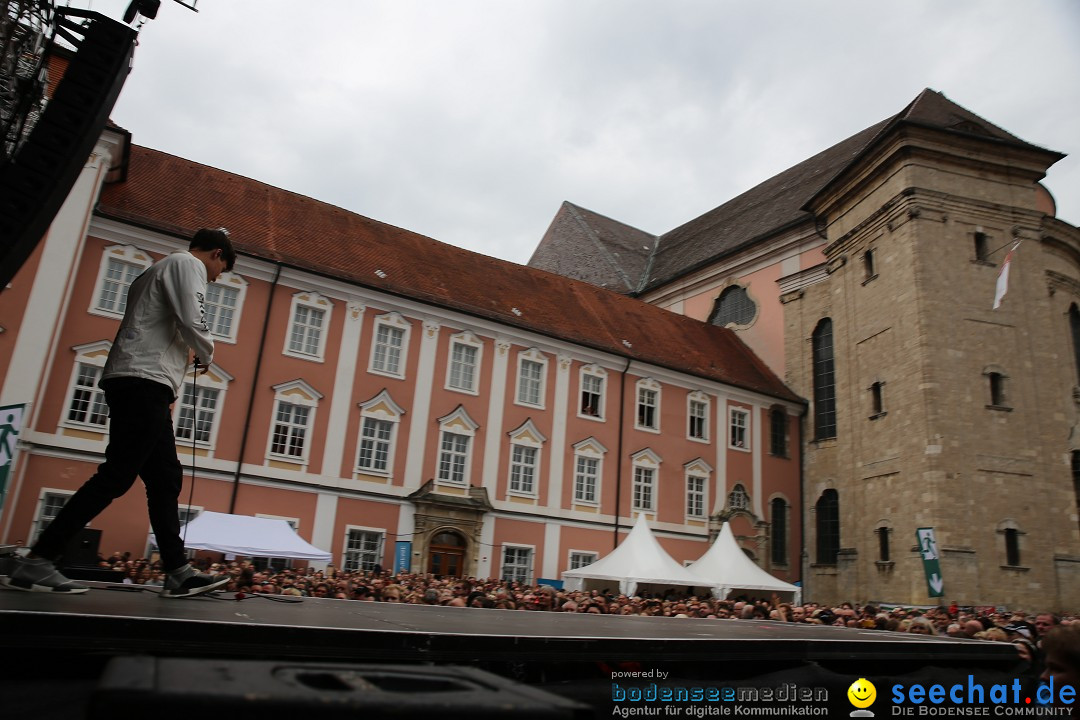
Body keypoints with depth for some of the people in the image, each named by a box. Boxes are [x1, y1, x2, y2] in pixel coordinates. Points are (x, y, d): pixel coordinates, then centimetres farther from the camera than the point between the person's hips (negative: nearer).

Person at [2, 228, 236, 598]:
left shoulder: (159, 270, 29)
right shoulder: (188, 264, -1)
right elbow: (192, 323, -15)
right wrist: (206, 355, 3)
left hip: (135, 385, 10)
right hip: (146, 382, -10)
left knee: (166, 478, 5)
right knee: (115, 476, -11)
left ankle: (178, 573, 4)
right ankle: (36, 562, -8)